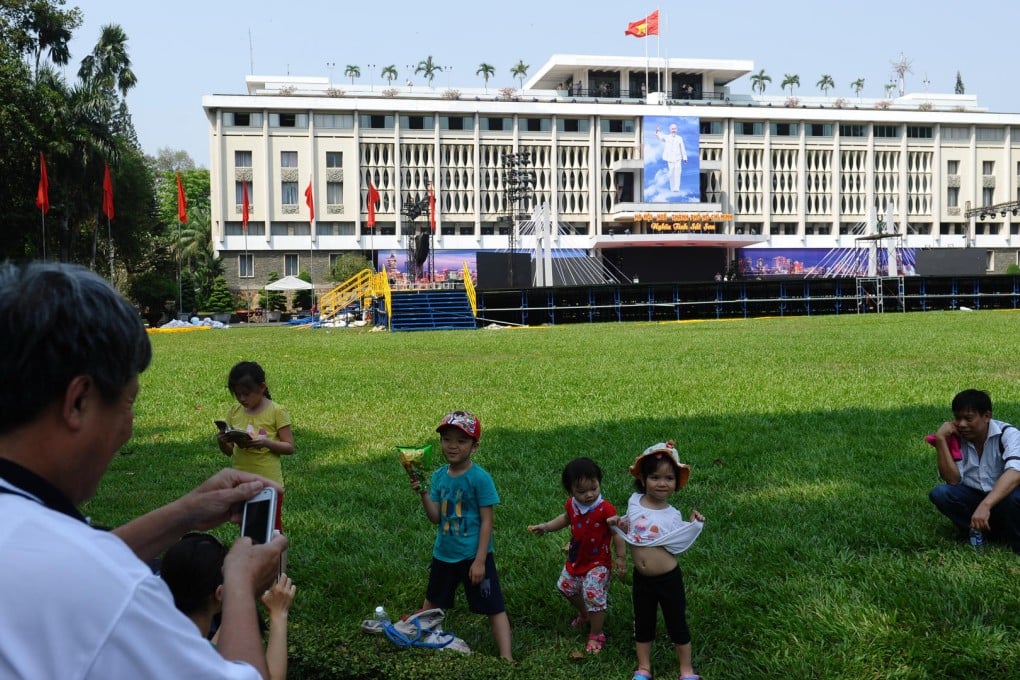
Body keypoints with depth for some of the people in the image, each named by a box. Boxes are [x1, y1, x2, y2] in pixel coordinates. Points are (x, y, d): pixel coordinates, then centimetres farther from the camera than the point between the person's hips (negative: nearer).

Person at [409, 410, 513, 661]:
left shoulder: (480, 478, -18)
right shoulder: (439, 476, -1)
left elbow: (486, 521, -16)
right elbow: (435, 518, -2)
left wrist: (480, 561, -18)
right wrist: (423, 493, -17)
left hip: (474, 556, -6)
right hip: (443, 553, 6)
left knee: (493, 607, -2)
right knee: (432, 603, 26)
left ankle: (506, 657, 4)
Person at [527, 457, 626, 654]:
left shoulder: (605, 509, -26)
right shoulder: (571, 505, -8)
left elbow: (617, 534, -19)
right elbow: (566, 518, 15)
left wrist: (621, 558, -20)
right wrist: (545, 527, 8)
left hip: (598, 562, -7)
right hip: (576, 559, 7)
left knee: (594, 596, -10)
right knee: (566, 587, 23)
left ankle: (596, 636, 12)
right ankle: (585, 615, 50)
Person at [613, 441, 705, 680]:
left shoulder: (672, 515, -11)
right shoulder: (634, 502, -4)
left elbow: (677, 545, -10)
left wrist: (694, 525, -18)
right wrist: (619, 525, -9)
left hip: (668, 579, -3)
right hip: (641, 579, 3)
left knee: (677, 623, 11)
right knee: (642, 623, 18)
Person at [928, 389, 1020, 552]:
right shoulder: (956, 439, -7)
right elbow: (953, 480, -16)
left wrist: (985, 505, -49)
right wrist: (940, 439, -24)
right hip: (973, 497, 3)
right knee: (940, 493, -24)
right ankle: (997, 536, -16)